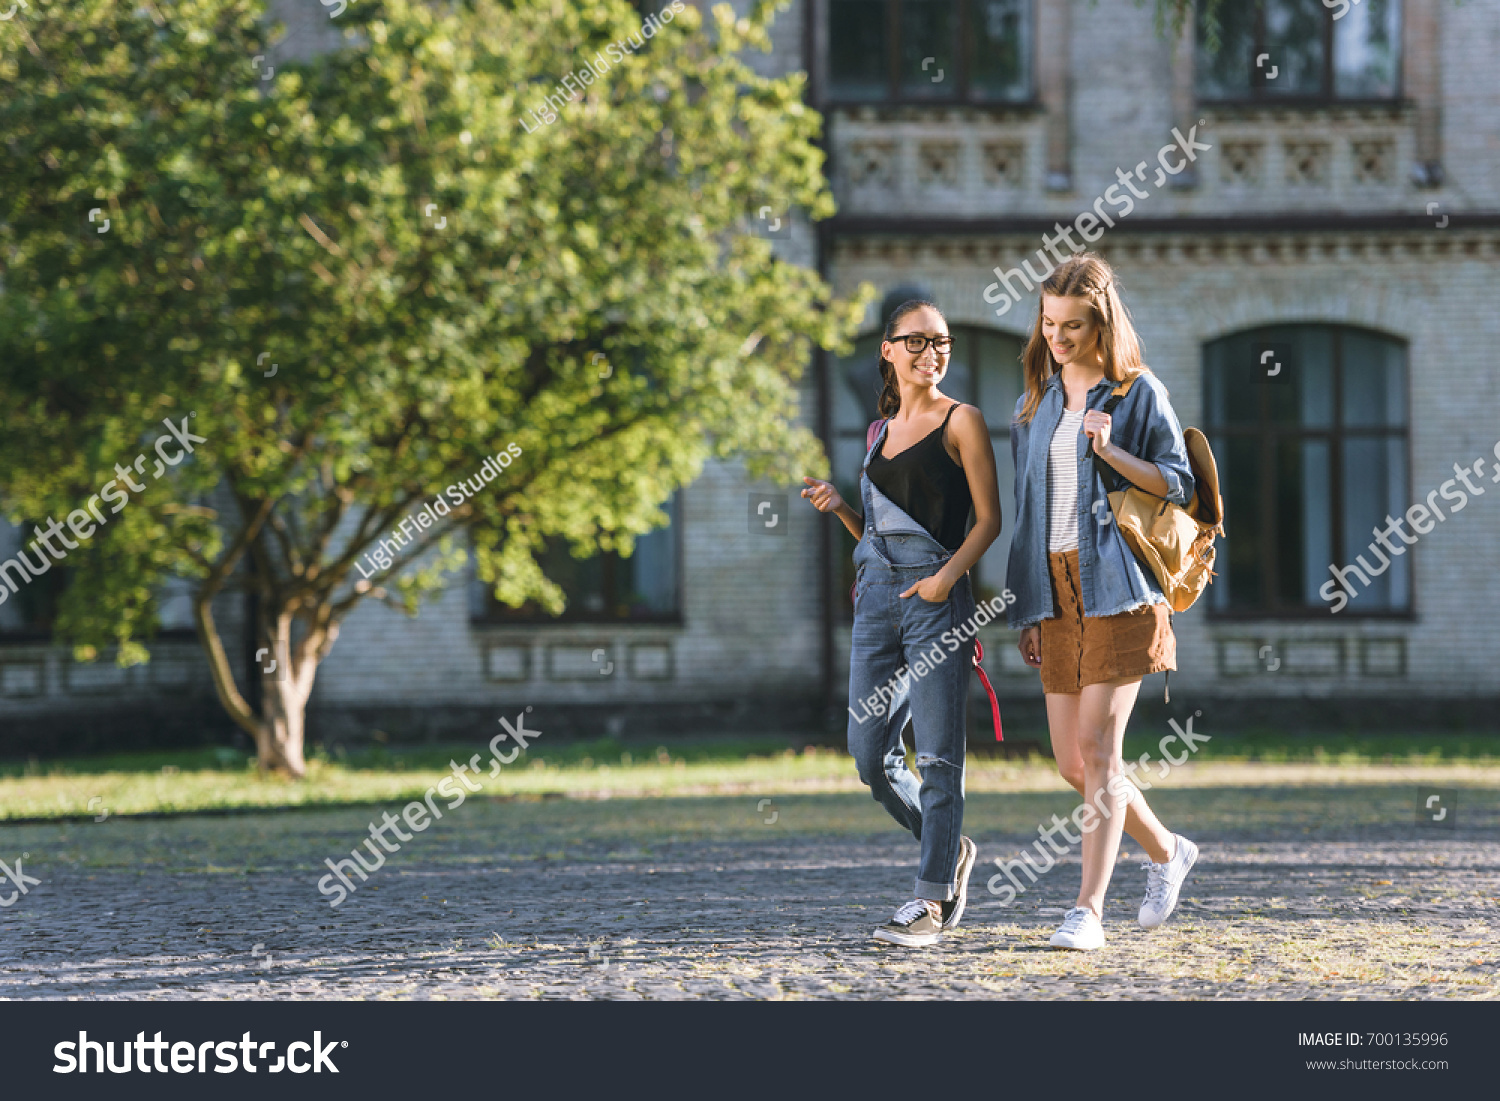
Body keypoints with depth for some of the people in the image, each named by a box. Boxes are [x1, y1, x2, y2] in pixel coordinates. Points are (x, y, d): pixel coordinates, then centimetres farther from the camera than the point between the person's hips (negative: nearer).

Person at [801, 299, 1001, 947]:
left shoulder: (960, 421, 1)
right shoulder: (880, 430, 18)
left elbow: (989, 519, -3)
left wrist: (948, 574, -18)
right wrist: (839, 509, 3)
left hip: (936, 597, -6)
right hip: (876, 595, 6)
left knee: (937, 756, -7)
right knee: (870, 754, 4)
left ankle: (933, 900, -3)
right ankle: (950, 850, 26)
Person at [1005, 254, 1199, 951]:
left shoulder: (1139, 395, 0)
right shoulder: (1035, 404, 16)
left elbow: (1179, 486, -2)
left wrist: (1110, 450, -17)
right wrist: (1027, 611, 13)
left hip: (1117, 588, -6)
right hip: (1057, 592, 6)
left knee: (1097, 747, -12)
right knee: (1072, 762, 5)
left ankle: (1088, 909, -12)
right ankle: (1166, 852, 28)